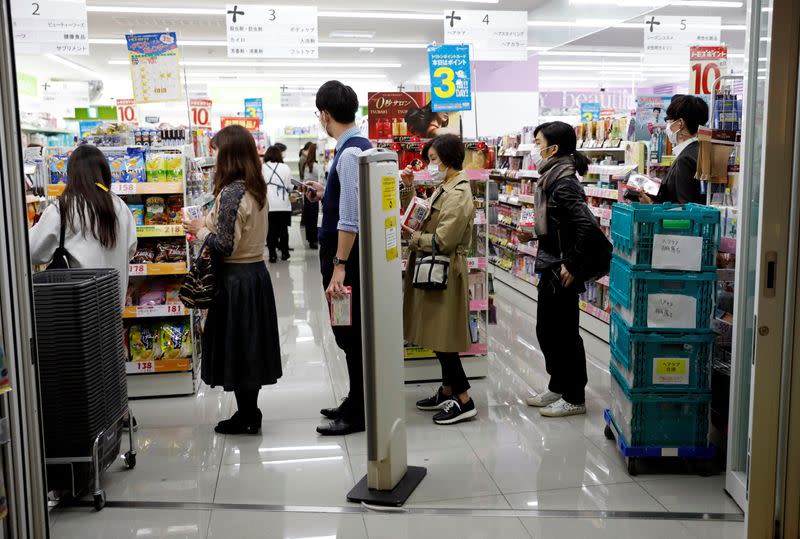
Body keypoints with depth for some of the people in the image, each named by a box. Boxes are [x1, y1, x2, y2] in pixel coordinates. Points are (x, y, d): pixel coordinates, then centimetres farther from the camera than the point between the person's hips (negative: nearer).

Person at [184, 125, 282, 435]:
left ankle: (246, 418, 14)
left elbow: (224, 246, -21)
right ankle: (250, 413, 27)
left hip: (236, 278, -8)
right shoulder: (257, 189, 7)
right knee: (250, 344, 15)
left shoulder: (231, 192, -20)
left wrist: (201, 231, -5)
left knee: (236, 344, 3)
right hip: (257, 272, 9)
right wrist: (211, 222, 10)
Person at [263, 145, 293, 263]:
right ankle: (284, 252, 21)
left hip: (268, 204, -1)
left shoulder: (262, 168, -3)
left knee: (271, 230, 5)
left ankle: (272, 255, 5)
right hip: (283, 204, 1)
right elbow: (290, 187, 2)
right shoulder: (285, 167, 1)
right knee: (283, 229, 13)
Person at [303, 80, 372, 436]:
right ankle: (356, 404, 32)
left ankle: (358, 415, 14)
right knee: (351, 334, 18)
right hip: (343, 256, 10)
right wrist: (325, 196, 27)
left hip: (346, 258, -10)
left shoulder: (350, 152, -19)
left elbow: (351, 217, -24)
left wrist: (339, 267, -24)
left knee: (350, 335, 1)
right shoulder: (357, 146, 11)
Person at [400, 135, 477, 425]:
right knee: (439, 337, 16)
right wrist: (409, 188, 9)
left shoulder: (458, 195, -18)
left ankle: (464, 401, 4)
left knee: (443, 338, -4)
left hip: (445, 273, -10)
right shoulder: (443, 189, 14)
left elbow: (441, 241, -23)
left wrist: (410, 236, -10)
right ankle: (447, 392, 27)